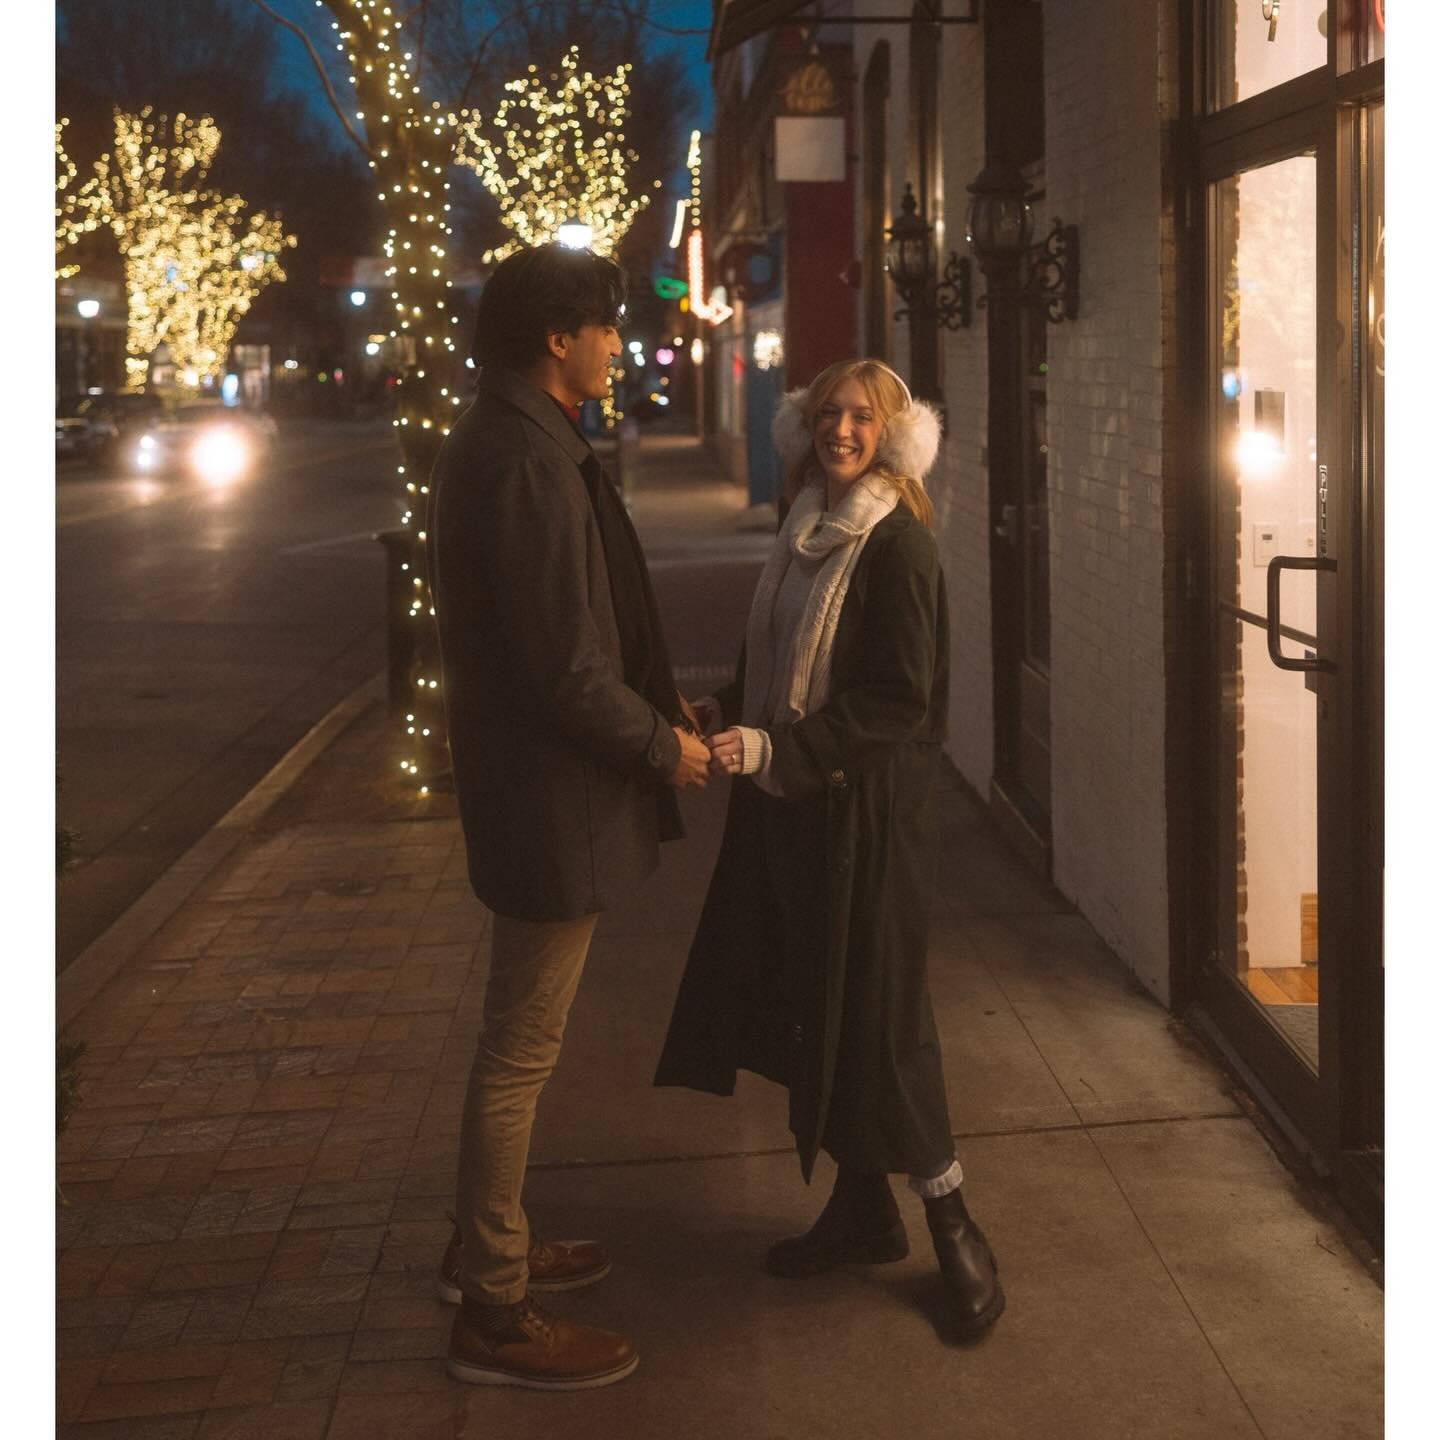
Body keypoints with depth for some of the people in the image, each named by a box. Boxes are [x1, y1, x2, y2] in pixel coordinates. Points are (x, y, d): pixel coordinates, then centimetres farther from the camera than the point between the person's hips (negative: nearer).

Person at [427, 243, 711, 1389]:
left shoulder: (497, 443, 11)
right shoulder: (530, 463, -23)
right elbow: (565, 667, -24)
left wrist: (656, 702, 11)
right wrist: (663, 745, -10)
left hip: (530, 782, 11)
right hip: (553, 797, -11)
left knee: (521, 1037, 22)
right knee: (522, 1053, 0)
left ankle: (489, 1246, 38)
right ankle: (495, 1317, 13)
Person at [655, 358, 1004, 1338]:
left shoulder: (899, 545, -14)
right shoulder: (808, 531, 10)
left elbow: (899, 700, -20)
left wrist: (774, 748, -24)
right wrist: (730, 715, 4)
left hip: (868, 812, -8)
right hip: (790, 807, 8)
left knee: (878, 1010, -2)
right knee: (810, 1001, 12)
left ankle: (953, 1227, 12)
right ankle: (863, 1208, 26)